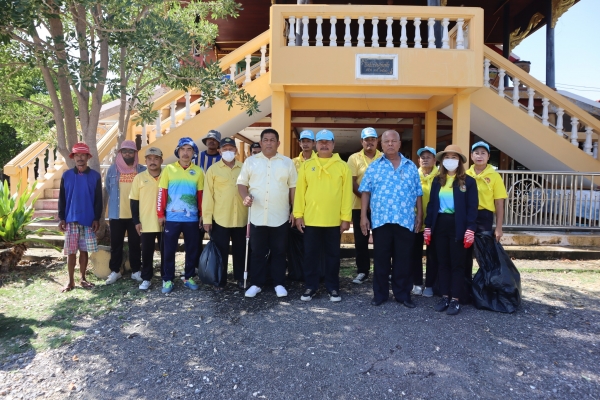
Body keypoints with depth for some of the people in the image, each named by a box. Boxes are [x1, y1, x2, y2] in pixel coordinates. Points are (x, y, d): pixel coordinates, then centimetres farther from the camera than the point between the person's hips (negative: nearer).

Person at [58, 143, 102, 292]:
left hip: (88, 220, 0)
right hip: (71, 220, 0)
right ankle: (71, 281, 14)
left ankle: (83, 278, 20)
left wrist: (97, 218, -3)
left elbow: (98, 199, 2)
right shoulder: (66, 175, 3)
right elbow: (61, 198, 5)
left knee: (84, 251, 8)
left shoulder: (95, 176, 1)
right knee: (71, 252, 4)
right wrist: (61, 218, -1)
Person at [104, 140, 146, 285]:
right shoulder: (113, 169, 4)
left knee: (135, 244, 8)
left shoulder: (142, 170, 2)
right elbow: (107, 190, 10)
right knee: (116, 244, 8)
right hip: (116, 214, 1)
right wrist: (109, 212, 10)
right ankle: (115, 271, 21)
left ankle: (136, 271, 18)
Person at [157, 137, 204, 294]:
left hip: (192, 218, 2)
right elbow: (162, 193, 0)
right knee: (169, 250, 5)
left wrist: (202, 215, 6)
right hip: (172, 218, -1)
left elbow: (201, 195, 7)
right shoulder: (169, 169, 0)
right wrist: (160, 214, -3)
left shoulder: (198, 171, 4)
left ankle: (188, 278, 23)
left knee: (192, 249, 8)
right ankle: (168, 280, 17)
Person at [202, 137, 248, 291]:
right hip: (220, 219, -2)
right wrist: (207, 218, -8)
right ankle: (220, 281, 20)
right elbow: (208, 195, -3)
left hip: (241, 219, 2)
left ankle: (240, 278, 29)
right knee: (221, 252, 7)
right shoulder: (213, 169, -1)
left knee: (240, 251, 14)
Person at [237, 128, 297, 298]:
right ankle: (256, 284, 20)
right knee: (257, 252, 8)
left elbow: (293, 187, 7)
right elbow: (242, 183, 8)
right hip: (257, 216, 1)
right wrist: (245, 197, -13)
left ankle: (279, 284, 20)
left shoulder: (287, 162, 6)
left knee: (279, 252, 8)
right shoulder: (251, 161, 7)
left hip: (280, 217, 0)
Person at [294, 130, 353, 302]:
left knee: (332, 255, 9)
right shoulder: (306, 165, 5)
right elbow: (300, 191, 4)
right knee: (310, 255, 8)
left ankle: (333, 288, 22)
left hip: (334, 220, -1)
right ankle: (310, 287, 21)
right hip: (310, 219, 1)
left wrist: (346, 217, -5)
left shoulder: (342, 166, 3)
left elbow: (347, 193, 0)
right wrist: (298, 214, -2)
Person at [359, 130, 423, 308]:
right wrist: (363, 216, -3)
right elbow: (365, 192, 3)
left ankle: (403, 294, 21)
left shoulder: (411, 167, 10)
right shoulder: (374, 166, 6)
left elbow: (417, 194, 11)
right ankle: (380, 293, 20)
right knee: (380, 258, 7)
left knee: (403, 259, 7)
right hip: (381, 220, -1)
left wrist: (419, 216, 6)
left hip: (405, 221, 1)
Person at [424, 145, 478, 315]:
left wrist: (470, 230, -13)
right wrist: (428, 227, 4)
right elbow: (431, 204, 10)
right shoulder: (437, 180, 11)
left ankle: (455, 299, 13)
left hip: (457, 226, -4)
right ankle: (445, 296, 20)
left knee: (457, 263, 4)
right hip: (440, 224, 4)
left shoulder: (468, 181, -1)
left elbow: (472, 207, -5)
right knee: (442, 262, 10)